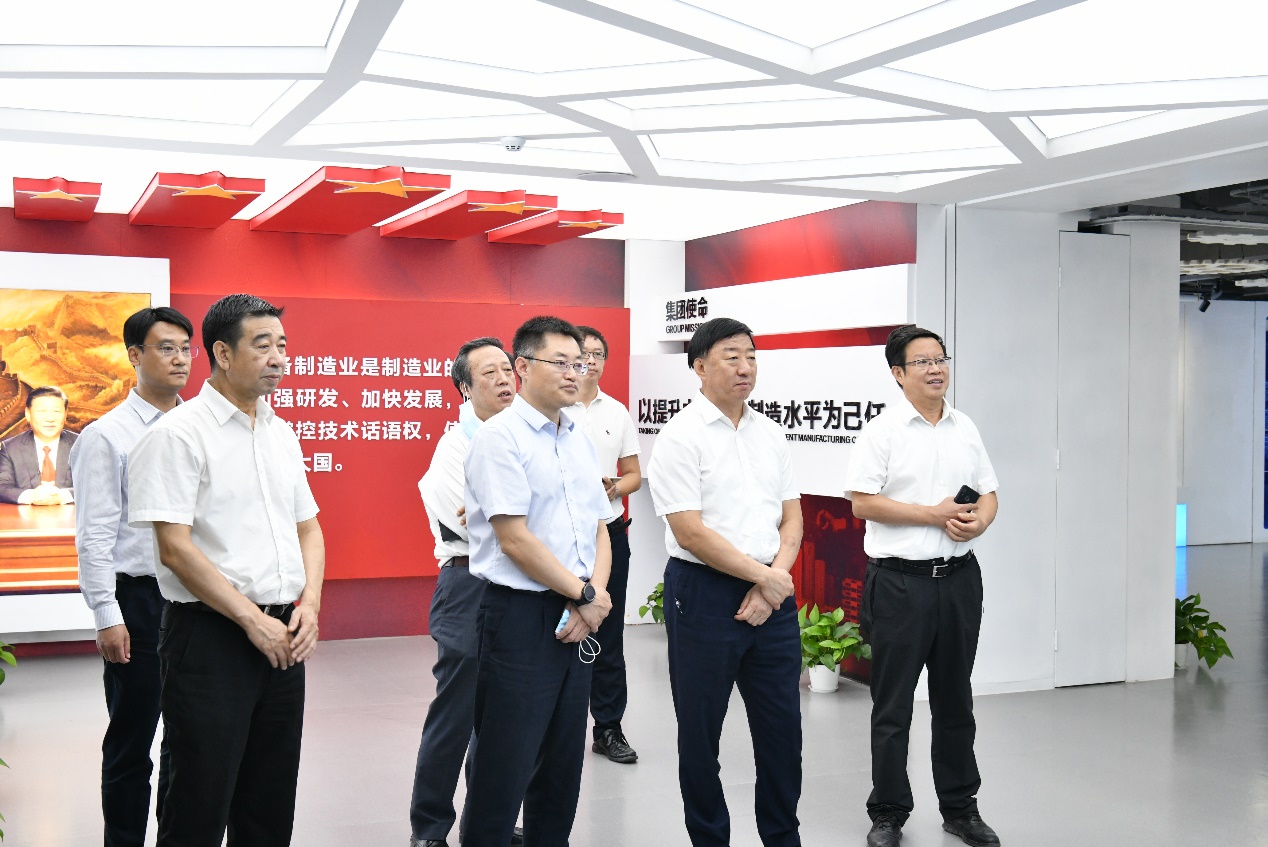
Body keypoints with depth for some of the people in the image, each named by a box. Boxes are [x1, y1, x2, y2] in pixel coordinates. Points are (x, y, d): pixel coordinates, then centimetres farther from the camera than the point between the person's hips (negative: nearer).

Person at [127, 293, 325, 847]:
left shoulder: (281, 434, 13)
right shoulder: (178, 435, -9)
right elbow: (175, 550, -15)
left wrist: (309, 604, 0)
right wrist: (254, 620, -15)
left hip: (284, 638, 7)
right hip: (210, 636, -7)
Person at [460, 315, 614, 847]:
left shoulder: (580, 441, 12)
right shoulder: (501, 437, -12)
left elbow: (599, 527, 14)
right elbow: (515, 539, -18)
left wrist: (596, 594, -4)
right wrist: (584, 595, -11)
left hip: (578, 620, 8)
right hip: (521, 616, -8)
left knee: (564, 759, 16)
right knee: (506, 765, -1)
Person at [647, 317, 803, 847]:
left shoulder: (770, 434, 10)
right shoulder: (681, 436, -9)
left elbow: (791, 518, 10)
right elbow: (691, 532, -16)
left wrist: (773, 580, -6)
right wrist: (765, 576, -12)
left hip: (772, 595, 6)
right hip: (704, 594, -5)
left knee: (782, 727, 12)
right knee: (701, 732, 8)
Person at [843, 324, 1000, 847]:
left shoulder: (965, 428, 10)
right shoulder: (882, 430, -7)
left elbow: (988, 494, 14)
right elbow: (863, 502, -13)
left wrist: (979, 521, -8)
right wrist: (935, 515, -16)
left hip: (959, 577, 5)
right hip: (900, 582, -5)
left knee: (954, 701, 15)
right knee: (893, 706, 5)